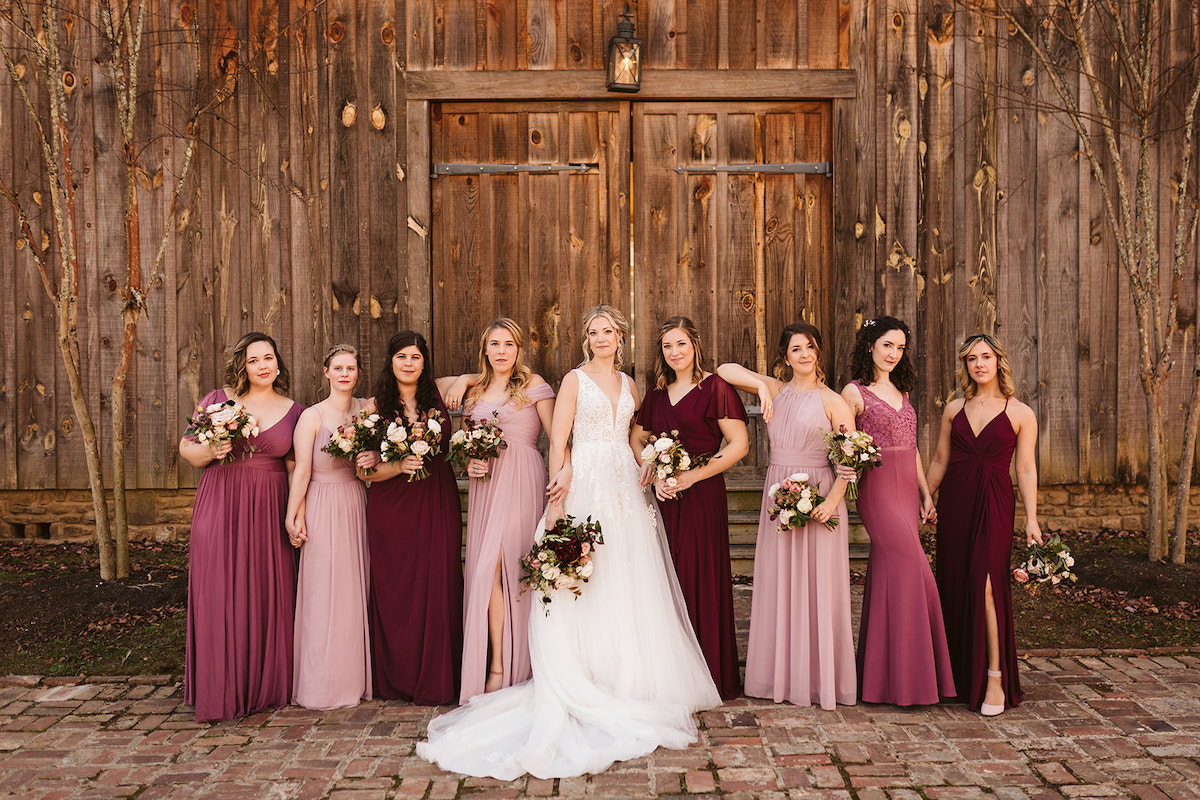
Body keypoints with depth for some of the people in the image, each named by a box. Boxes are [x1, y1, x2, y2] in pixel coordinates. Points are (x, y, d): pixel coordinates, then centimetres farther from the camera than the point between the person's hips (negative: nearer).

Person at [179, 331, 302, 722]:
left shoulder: (292, 410, 9)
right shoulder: (219, 399, 5)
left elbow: (296, 468, 8)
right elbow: (186, 448, 9)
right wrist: (210, 451, -12)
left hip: (268, 512, 1)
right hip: (221, 507, -1)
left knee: (267, 595, 3)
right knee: (220, 596, -1)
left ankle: (265, 687, 17)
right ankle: (221, 691, 10)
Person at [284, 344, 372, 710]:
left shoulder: (367, 409, 7)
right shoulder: (312, 416, -6)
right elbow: (301, 471, -8)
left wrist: (370, 462, -7)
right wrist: (292, 516, -10)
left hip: (357, 505, 5)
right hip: (324, 510, -4)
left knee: (356, 590, 8)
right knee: (324, 594, 0)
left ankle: (357, 677, 19)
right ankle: (325, 684, 10)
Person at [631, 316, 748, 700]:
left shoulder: (715, 387, -5)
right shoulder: (657, 393, 13)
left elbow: (739, 444, -9)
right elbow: (636, 439, 18)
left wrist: (693, 475, -14)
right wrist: (654, 474, 0)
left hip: (703, 494, -5)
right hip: (666, 495, 6)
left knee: (702, 578, -3)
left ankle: (711, 675, 9)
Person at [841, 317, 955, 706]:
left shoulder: (901, 390, 16)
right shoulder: (855, 391, -4)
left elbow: (911, 446, 19)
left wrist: (925, 493, 15)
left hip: (907, 490, 7)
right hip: (878, 489, -7)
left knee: (889, 575, 8)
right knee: (914, 572, -10)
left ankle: (879, 672, 16)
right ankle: (907, 677, -1)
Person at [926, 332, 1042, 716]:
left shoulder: (1021, 414, 2)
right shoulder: (955, 408, 11)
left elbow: (1026, 470, 1)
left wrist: (1031, 519, -5)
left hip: (994, 503, -3)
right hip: (954, 500, 4)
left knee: (986, 586, -13)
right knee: (954, 585, 5)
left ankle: (995, 679, -5)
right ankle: (960, 676, 19)